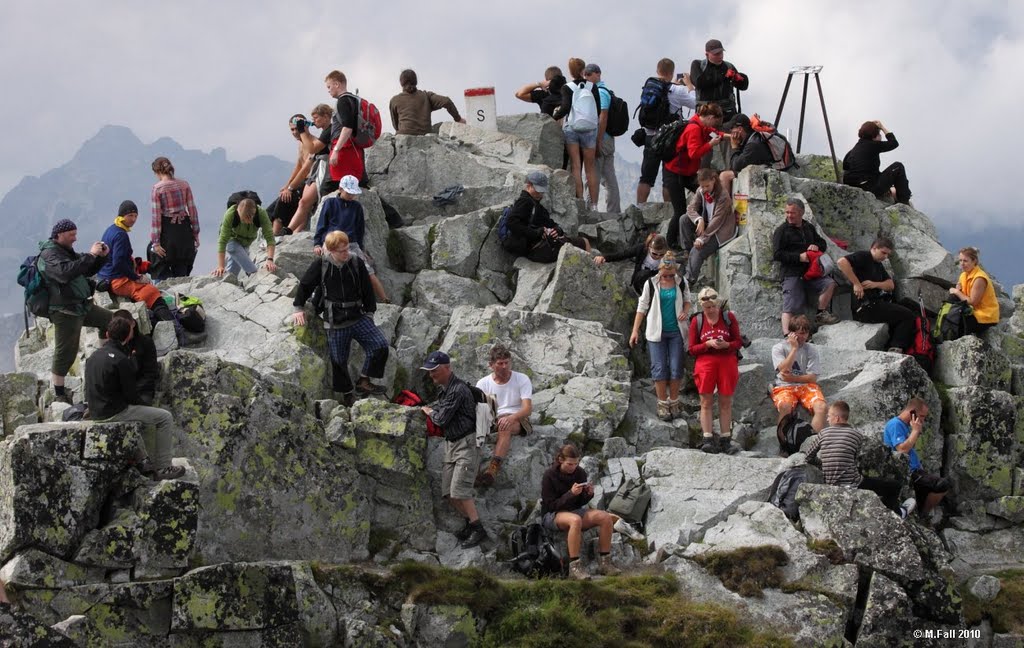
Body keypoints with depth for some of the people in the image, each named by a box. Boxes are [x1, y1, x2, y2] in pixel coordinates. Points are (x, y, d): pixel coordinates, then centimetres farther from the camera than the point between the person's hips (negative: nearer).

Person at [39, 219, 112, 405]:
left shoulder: (66, 251, 15)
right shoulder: (49, 254, -15)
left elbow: (87, 270, 20)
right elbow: (66, 272, -34)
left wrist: (102, 256, 3)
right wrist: (90, 255, -30)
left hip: (82, 305, 9)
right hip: (65, 311, -9)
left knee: (109, 320, 16)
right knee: (66, 352, -5)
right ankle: (59, 394, 3)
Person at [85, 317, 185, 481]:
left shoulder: (94, 355, 8)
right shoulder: (121, 360, -18)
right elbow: (131, 394, -15)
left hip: (96, 412, 9)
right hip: (115, 412, -9)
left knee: (147, 416, 29)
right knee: (165, 417, -2)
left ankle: (152, 462, 29)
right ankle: (163, 468, 0)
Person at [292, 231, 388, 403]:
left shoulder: (357, 264, -1)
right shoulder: (320, 265, -7)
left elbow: (367, 290, 9)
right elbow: (304, 285, 7)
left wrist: (369, 312, 8)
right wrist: (299, 308, 10)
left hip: (358, 318, 1)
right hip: (335, 323, -1)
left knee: (380, 345, -16)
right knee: (339, 360, 4)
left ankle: (363, 382, -3)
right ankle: (347, 394, 23)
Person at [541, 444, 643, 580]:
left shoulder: (580, 473, 1)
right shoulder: (549, 476, -13)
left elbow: (581, 502, 8)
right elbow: (550, 505, -16)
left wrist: (589, 494, -15)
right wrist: (571, 493, -27)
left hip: (575, 511, 6)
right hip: (552, 516, -6)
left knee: (605, 517, -20)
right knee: (575, 520, -40)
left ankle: (605, 562, -12)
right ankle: (574, 567, -39)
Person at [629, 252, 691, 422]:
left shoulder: (682, 283, 0)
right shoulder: (650, 284, -5)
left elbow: (687, 300, 16)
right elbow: (642, 307, 1)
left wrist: (685, 311, -7)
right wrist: (635, 330, -2)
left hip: (675, 331, 1)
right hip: (656, 332, -1)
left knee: (676, 368, 1)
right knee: (659, 368, -3)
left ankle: (674, 402, 14)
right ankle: (663, 403, 6)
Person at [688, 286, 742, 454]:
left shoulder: (729, 317, 3)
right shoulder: (697, 321, 2)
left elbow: (738, 341, 5)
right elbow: (692, 349, 2)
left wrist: (726, 344, -16)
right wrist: (708, 344, -15)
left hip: (727, 363, 0)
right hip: (705, 363, 0)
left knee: (725, 402, 4)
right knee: (706, 401, -3)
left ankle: (725, 440, 7)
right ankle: (707, 439, -4)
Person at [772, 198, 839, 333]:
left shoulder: (809, 228, 19)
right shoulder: (782, 231, 0)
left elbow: (823, 243, 26)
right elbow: (777, 254, -8)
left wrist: (817, 246, 0)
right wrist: (799, 257, -17)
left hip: (810, 273, 5)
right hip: (791, 274, -5)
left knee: (830, 283, -13)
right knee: (789, 308, -14)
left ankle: (821, 314, 2)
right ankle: (787, 335, -20)